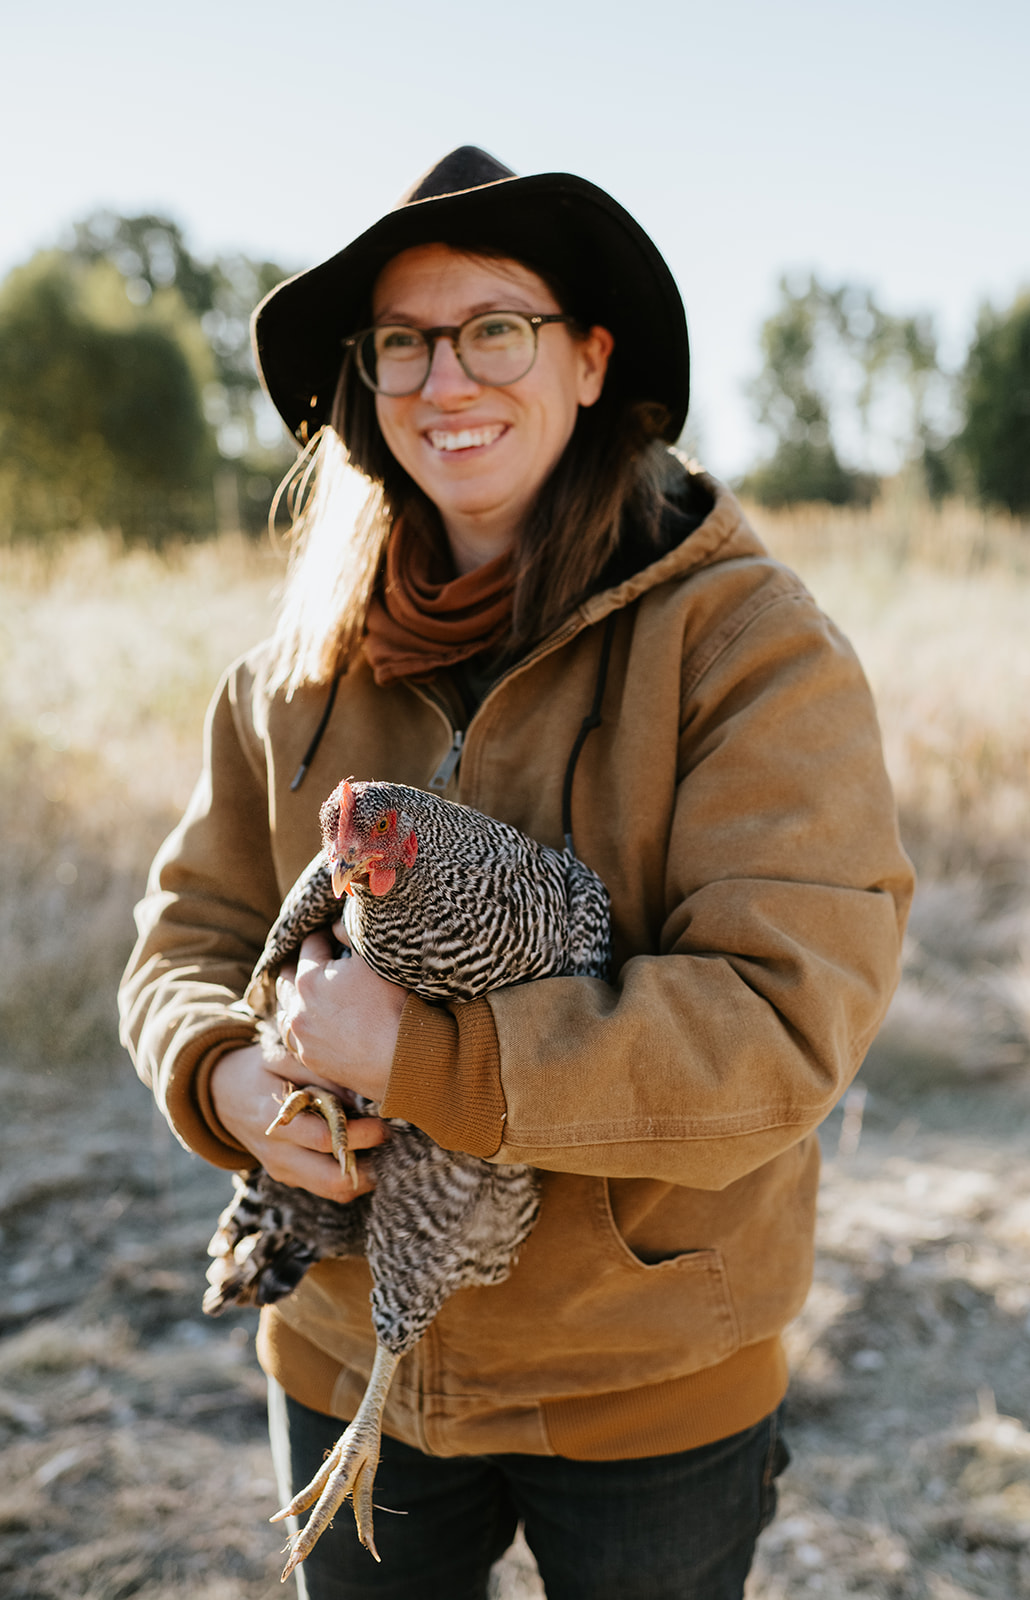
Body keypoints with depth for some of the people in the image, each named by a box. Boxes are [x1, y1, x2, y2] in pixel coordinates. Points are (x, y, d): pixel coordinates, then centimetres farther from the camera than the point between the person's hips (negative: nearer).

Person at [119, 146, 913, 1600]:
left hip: (653, 1390, -3)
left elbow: (789, 1018, -23)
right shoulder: (306, 663, -1)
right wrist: (229, 1075, -18)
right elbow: (191, 933, 4)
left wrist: (424, 1055, -28)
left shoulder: (750, 642, -16)